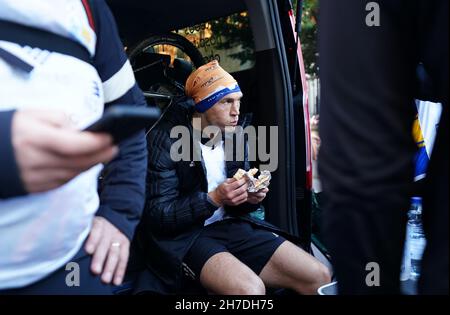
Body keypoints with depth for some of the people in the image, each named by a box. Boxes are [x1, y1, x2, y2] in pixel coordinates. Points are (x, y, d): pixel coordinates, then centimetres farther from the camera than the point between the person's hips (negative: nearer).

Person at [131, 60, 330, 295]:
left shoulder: (235, 135, 7)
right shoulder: (165, 141, -12)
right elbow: (158, 216, -15)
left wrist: (250, 199, -8)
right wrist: (214, 199, -23)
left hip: (229, 226, 6)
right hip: (182, 236, -6)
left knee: (318, 276, -7)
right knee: (250, 289, -34)